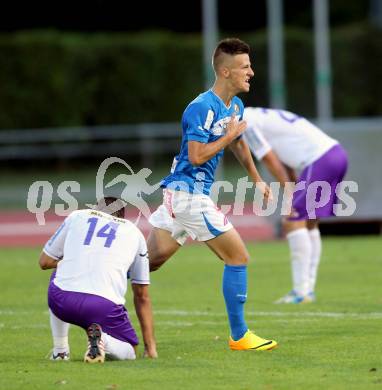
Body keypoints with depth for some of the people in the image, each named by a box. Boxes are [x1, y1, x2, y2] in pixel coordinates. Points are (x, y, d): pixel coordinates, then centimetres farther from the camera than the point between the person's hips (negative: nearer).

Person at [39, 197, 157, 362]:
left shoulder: (77, 216, 22)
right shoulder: (134, 233, 24)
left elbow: (45, 262, 26)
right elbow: (142, 297, 29)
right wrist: (151, 346, 33)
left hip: (62, 301, 1)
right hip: (104, 304, -1)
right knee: (128, 352, 22)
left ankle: (60, 350, 26)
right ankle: (102, 339, -13)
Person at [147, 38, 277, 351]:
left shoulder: (235, 106, 12)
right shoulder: (202, 108, -18)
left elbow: (238, 143, 31)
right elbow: (197, 156, -23)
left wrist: (256, 179, 36)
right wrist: (229, 135, -15)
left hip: (178, 194, 10)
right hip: (189, 194, -10)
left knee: (151, 260, 12)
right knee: (238, 256, -4)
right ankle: (239, 336, 2)